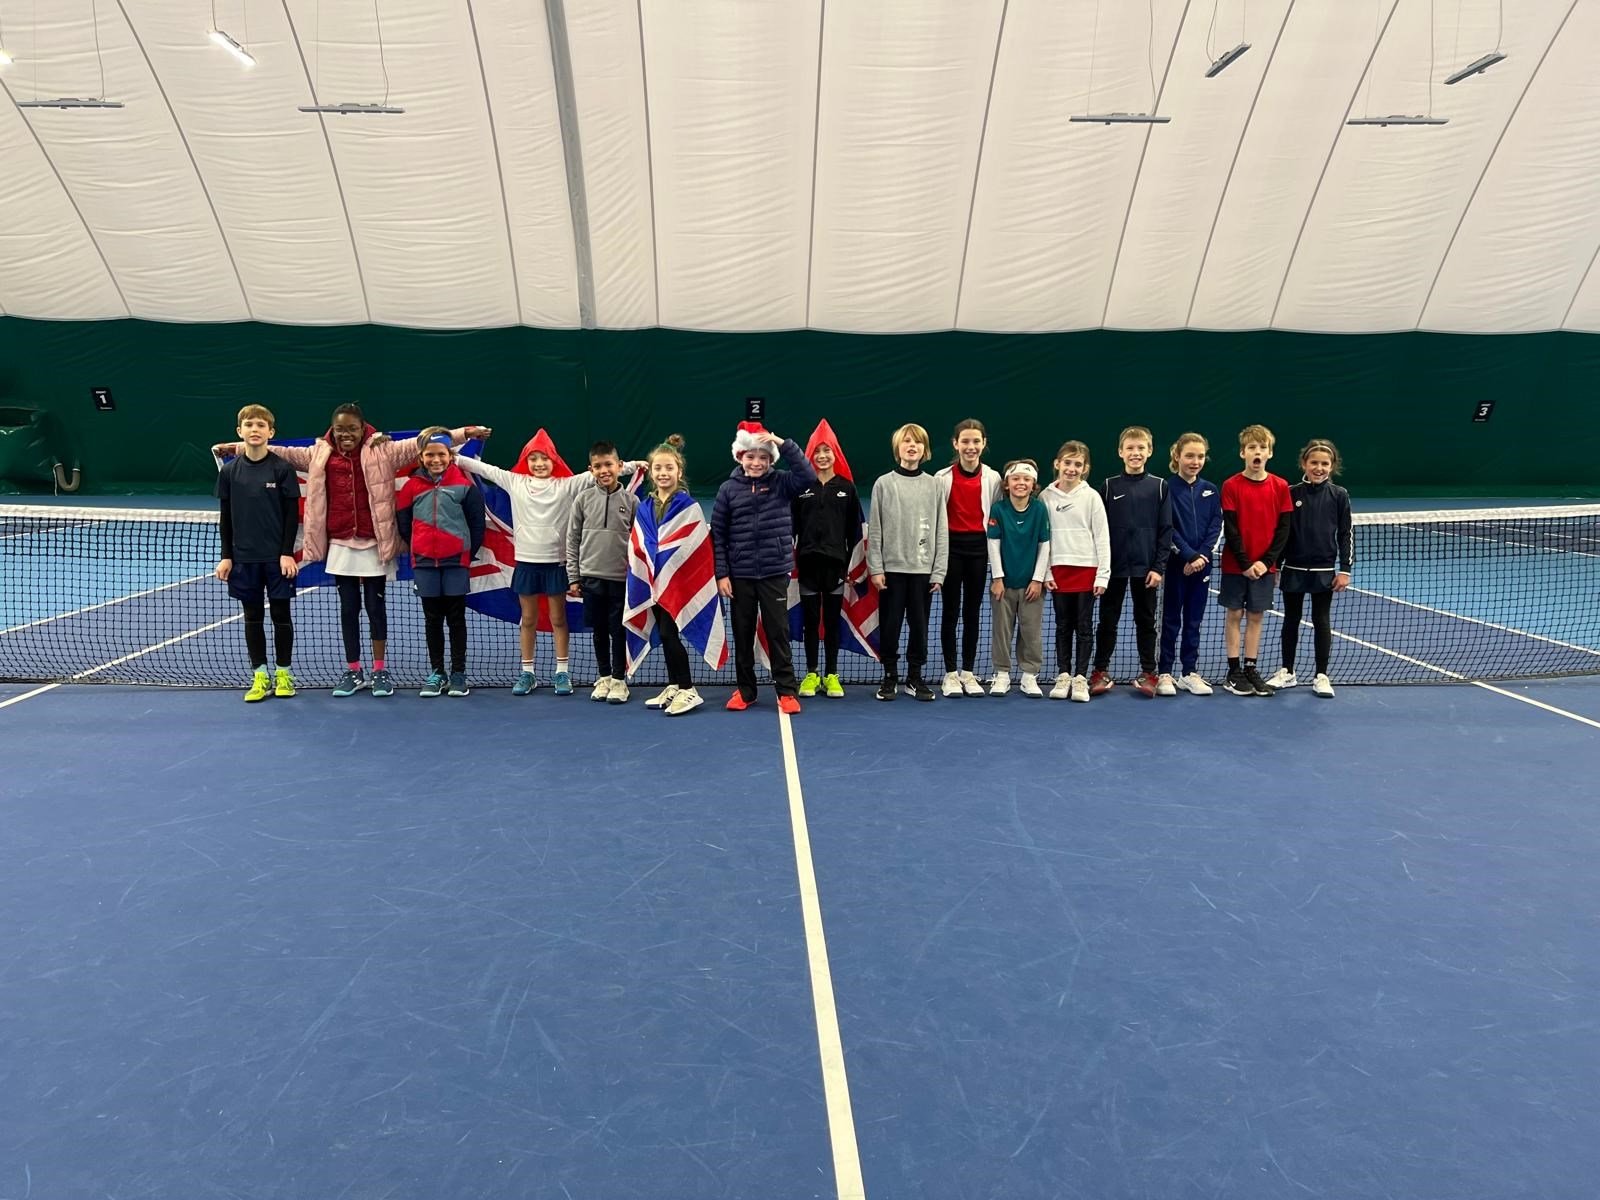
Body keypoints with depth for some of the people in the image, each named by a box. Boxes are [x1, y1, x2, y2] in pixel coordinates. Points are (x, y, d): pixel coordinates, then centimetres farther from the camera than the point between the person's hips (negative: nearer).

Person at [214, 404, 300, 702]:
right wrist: (226, 556, 3)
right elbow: (226, 517, 7)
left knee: (281, 613, 5)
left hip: (277, 557, -2)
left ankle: (283, 674, 17)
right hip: (244, 557, 2)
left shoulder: (283, 469, -5)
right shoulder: (229, 471, 3)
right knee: (253, 616, 8)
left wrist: (288, 552, -10)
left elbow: (292, 514, -4)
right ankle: (260, 676, 16)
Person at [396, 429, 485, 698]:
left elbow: (477, 522, 0)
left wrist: (468, 552, 2)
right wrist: (419, 546, 9)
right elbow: (404, 522, 10)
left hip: (456, 561, -2)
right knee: (432, 619, 9)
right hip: (424, 562, 2)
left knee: (456, 618, 4)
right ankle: (437, 673, 18)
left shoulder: (464, 483, -4)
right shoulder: (412, 485, 3)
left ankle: (458, 674, 11)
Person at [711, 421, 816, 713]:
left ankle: (786, 691, 12)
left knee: (778, 633, 3)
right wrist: (721, 573, -4)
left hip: (775, 573, -1)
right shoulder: (729, 488, 1)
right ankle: (745, 690, 23)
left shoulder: (781, 483, 1)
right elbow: (718, 535, 1)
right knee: (742, 635, 10)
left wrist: (783, 443, -21)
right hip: (739, 575, 1)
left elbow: (808, 476, -18)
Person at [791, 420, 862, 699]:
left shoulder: (847, 487, 3)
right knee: (810, 619, 6)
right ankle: (811, 674, 16)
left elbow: (854, 528, 4)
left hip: (835, 561, 0)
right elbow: (792, 524, 2)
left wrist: (851, 561, 0)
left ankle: (831, 675, 16)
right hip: (808, 562, 0)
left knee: (833, 620, 7)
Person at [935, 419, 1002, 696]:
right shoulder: (943, 477, -4)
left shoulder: (993, 478, 1)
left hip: (979, 547, 2)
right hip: (951, 546, -2)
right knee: (951, 611, 4)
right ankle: (951, 674, 13)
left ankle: (968, 673, 18)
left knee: (972, 612, 9)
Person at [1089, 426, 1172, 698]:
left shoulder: (1160, 487, 1)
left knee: (1146, 620, 9)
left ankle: (1148, 673, 19)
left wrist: (1159, 567, -6)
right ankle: (1102, 672, 17)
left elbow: (1165, 530, 0)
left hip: (1145, 568, 0)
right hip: (1113, 566, 0)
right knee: (1108, 619, 7)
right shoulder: (1108, 486, 2)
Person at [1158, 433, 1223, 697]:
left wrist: (1202, 555, -10)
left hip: (1202, 563, 4)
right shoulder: (1167, 488, -5)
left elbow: (1216, 527, 3)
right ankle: (1165, 673, 9)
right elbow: (1167, 529, -9)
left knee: (1194, 620, 9)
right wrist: (1189, 555, -16)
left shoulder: (1211, 490, 8)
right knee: (1171, 620, 2)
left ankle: (1190, 672, 16)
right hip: (1175, 563, -3)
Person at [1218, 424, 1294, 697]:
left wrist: (1267, 561, -10)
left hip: (1264, 566, 2)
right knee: (1234, 614, 4)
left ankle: (1250, 669, 17)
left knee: (1255, 616, 9)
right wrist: (1245, 563, -14)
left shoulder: (1280, 486, 0)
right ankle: (1234, 671, 11)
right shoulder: (1232, 485, -6)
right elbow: (1230, 529, -9)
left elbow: (1283, 529, -1)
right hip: (1235, 565, -2)